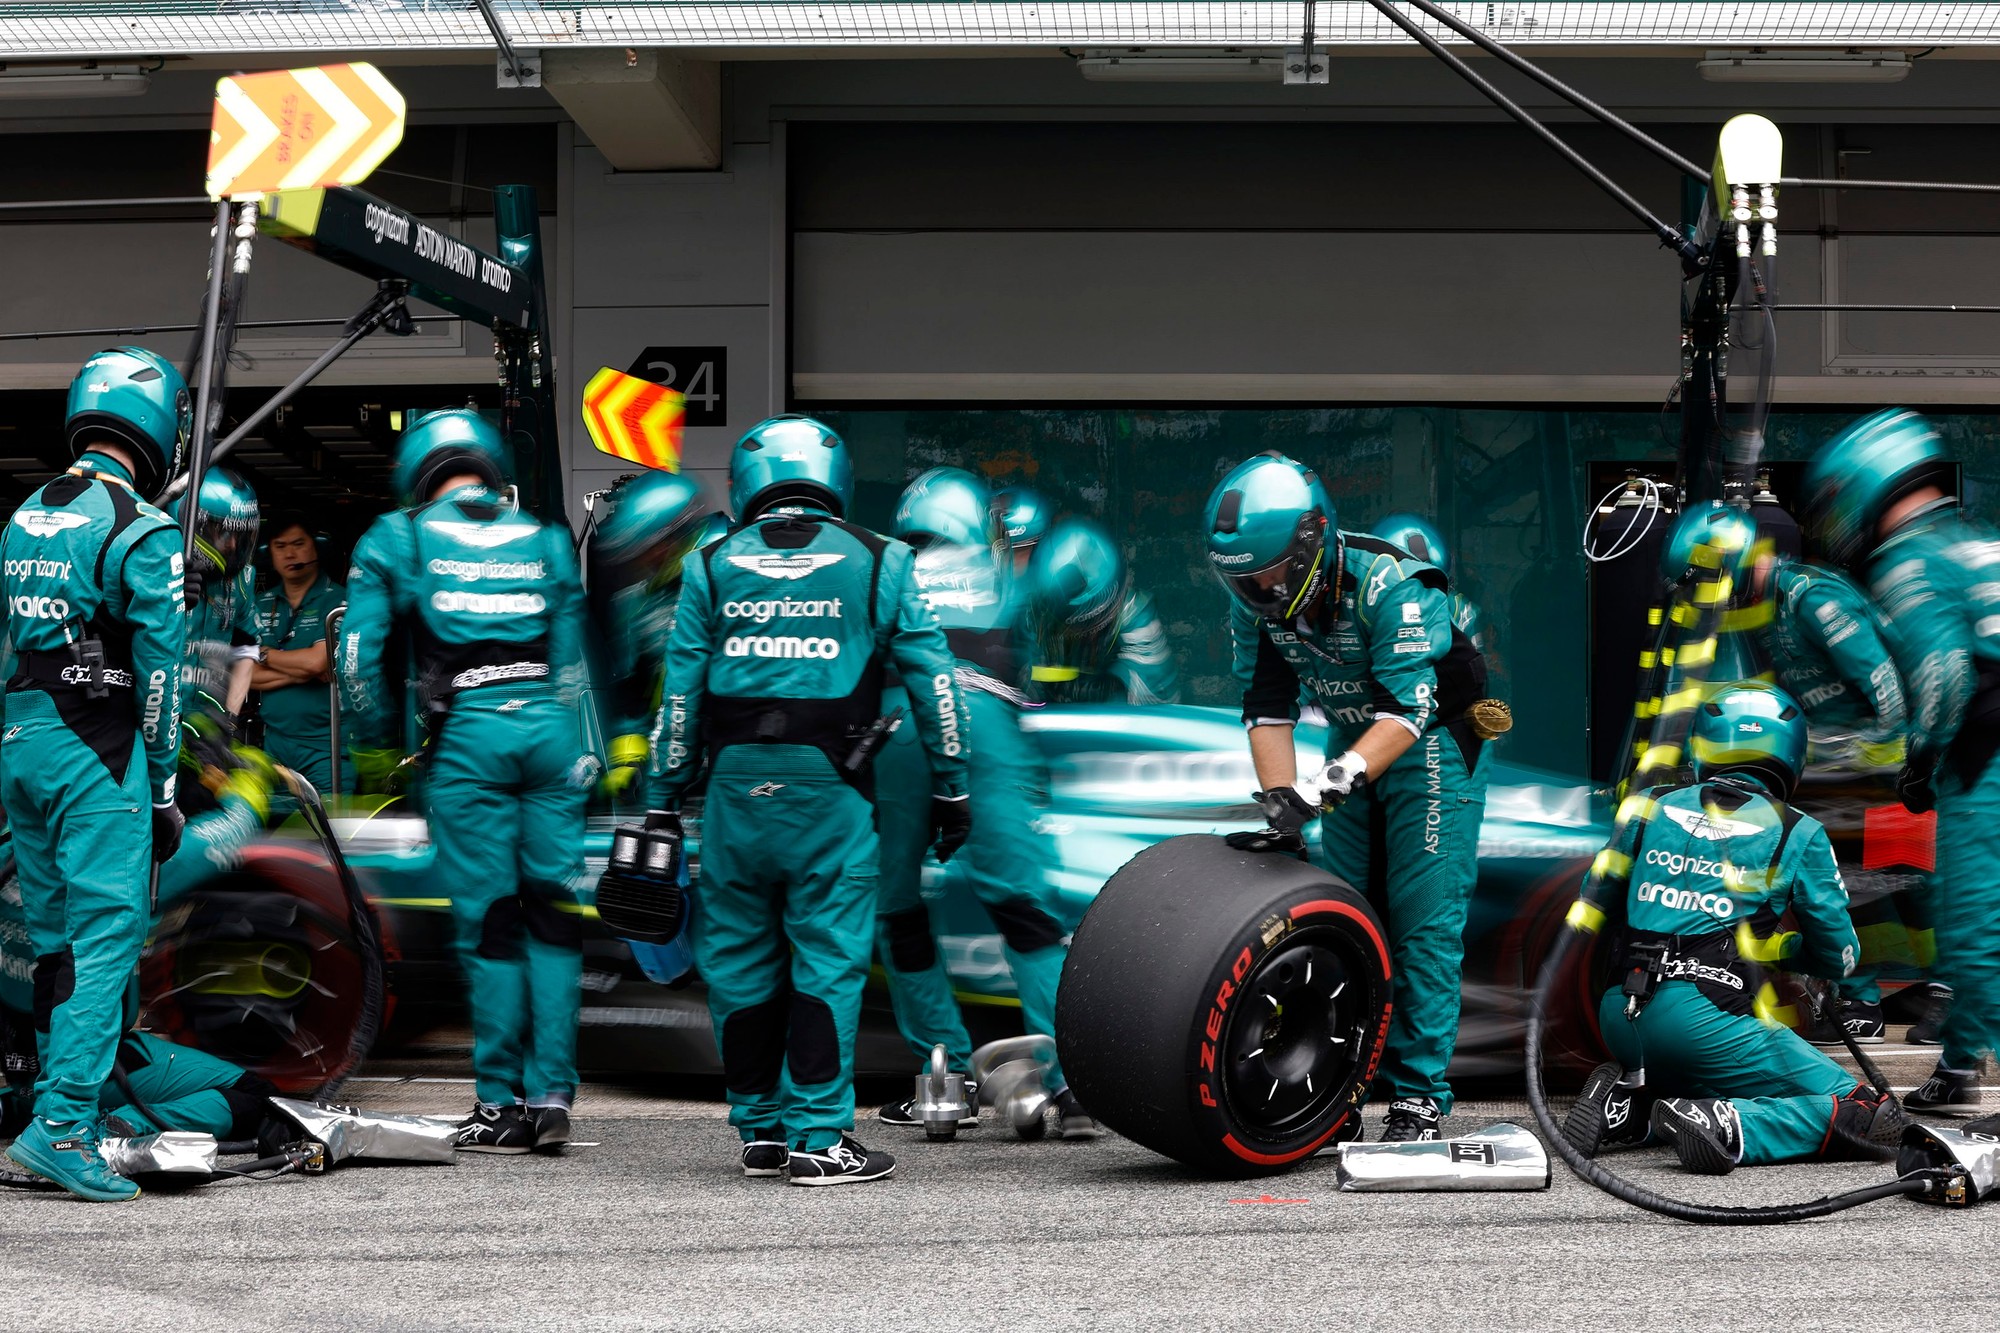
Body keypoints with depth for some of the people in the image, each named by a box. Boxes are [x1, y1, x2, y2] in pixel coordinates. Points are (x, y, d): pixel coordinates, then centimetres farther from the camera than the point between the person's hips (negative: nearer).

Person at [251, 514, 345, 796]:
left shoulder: (339, 601, -4)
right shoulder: (260, 606, 12)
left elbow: (318, 661, -16)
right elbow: (246, 677, 4)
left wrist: (263, 654, -1)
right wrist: (301, 672, -9)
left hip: (325, 743, -5)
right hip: (275, 739, 5)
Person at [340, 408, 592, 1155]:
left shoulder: (397, 538, 11)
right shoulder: (545, 540, 19)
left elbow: (358, 653, 7)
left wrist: (380, 737, 20)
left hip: (467, 731, -2)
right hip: (549, 727, 3)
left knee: (488, 923, 1)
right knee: (553, 915, 7)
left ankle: (501, 1105, 6)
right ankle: (551, 1098, 5)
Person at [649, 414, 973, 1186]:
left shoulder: (713, 566, 8)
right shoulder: (877, 562, 5)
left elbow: (681, 693, 7)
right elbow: (932, 678, 4)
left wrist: (665, 803, 13)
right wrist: (950, 788, 10)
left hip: (737, 787, 2)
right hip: (830, 793, -2)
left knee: (738, 961, 11)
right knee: (828, 961, 1)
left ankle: (760, 1131, 18)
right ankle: (818, 1138, -1)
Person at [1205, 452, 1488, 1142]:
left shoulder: (1391, 586, -31)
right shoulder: (1254, 600, -12)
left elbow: (1408, 709, -36)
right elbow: (1266, 708, -9)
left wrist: (1328, 788, -45)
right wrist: (1281, 806, -22)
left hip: (1430, 742, -6)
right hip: (1352, 743, 6)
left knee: (1423, 921, -10)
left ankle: (1419, 1098, -5)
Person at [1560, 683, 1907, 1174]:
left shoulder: (1652, 806, 13)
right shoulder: (1798, 835, 5)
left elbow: (1597, 906, 22)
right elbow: (1840, 956, 14)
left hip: (1620, 1017, 6)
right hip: (1705, 1018, -6)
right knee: (1876, 1119, 0)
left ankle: (1627, 1107, 4)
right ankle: (1719, 1126, -20)